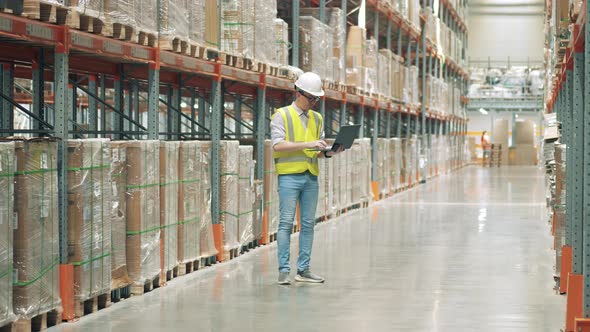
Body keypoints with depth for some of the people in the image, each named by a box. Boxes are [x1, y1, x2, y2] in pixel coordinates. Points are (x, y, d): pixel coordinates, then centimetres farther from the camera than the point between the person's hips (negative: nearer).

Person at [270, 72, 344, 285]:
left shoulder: (317, 119, 16)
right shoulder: (282, 115, -1)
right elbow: (278, 145, -13)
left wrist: (328, 153, -4)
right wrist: (307, 144, -20)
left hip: (311, 177, 6)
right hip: (289, 175, -5)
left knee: (308, 223, 5)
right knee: (286, 222, -6)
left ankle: (303, 270, 9)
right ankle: (284, 270, -3)